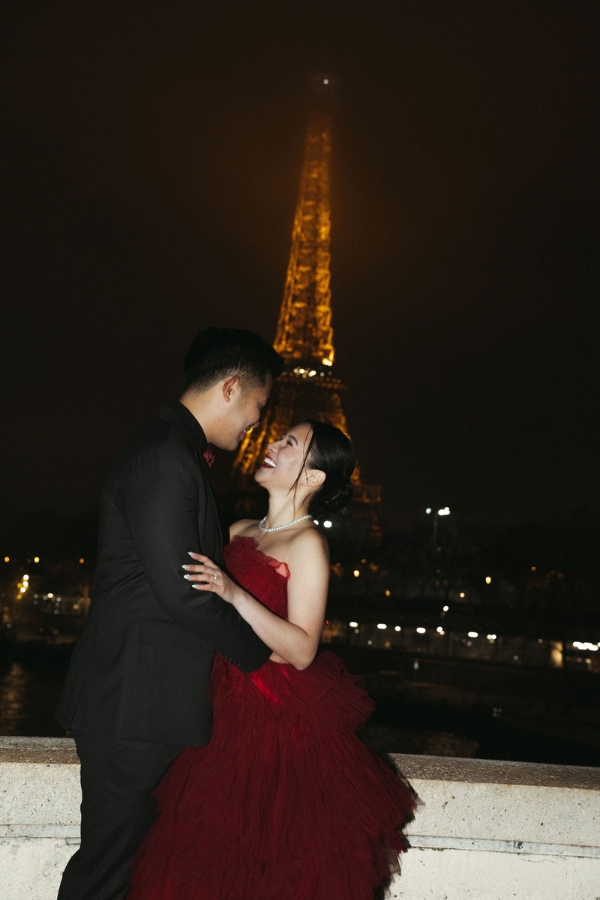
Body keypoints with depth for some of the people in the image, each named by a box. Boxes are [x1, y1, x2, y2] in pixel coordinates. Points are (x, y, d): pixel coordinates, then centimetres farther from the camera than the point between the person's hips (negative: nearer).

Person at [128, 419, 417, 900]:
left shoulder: (307, 543, -14)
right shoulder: (240, 531, 7)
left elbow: (301, 651, -19)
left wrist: (234, 593, -29)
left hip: (280, 719, -6)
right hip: (230, 706, 7)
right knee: (203, 856, 12)